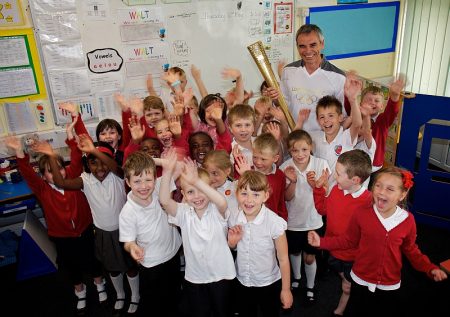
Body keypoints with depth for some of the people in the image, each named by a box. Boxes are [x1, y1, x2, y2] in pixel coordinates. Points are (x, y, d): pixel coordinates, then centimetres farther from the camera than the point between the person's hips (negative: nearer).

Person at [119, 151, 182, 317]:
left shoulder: (158, 187, -18)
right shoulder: (127, 213, -26)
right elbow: (128, 241, -15)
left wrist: (151, 161, -24)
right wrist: (132, 246, -38)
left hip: (174, 253, 4)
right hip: (151, 265, -4)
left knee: (173, 297, 27)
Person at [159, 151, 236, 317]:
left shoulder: (217, 211, -14)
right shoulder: (183, 213, -8)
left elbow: (222, 202, -38)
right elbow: (164, 200, -25)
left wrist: (197, 181, -49)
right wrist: (167, 172, -40)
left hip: (221, 275, -1)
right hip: (194, 277, 2)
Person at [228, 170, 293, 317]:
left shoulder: (275, 222, -26)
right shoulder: (234, 217, -14)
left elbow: (283, 259, -15)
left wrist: (286, 289, -7)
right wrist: (232, 241, -18)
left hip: (268, 284, -3)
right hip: (242, 281, 3)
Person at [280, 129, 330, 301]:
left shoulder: (321, 164, -17)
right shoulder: (285, 168, -16)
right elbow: (287, 197, -14)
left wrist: (314, 183, -31)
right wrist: (292, 181, -32)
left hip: (313, 220, -1)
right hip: (293, 220, 1)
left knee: (309, 257, 11)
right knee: (294, 252, 24)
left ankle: (310, 287, 37)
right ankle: (296, 278, 51)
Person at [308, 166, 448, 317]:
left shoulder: (407, 220, -12)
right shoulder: (361, 214, -16)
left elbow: (411, 251, 2)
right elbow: (348, 241, -4)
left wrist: (431, 269, -9)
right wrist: (322, 242, -13)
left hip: (390, 285, 1)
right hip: (361, 281, -1)